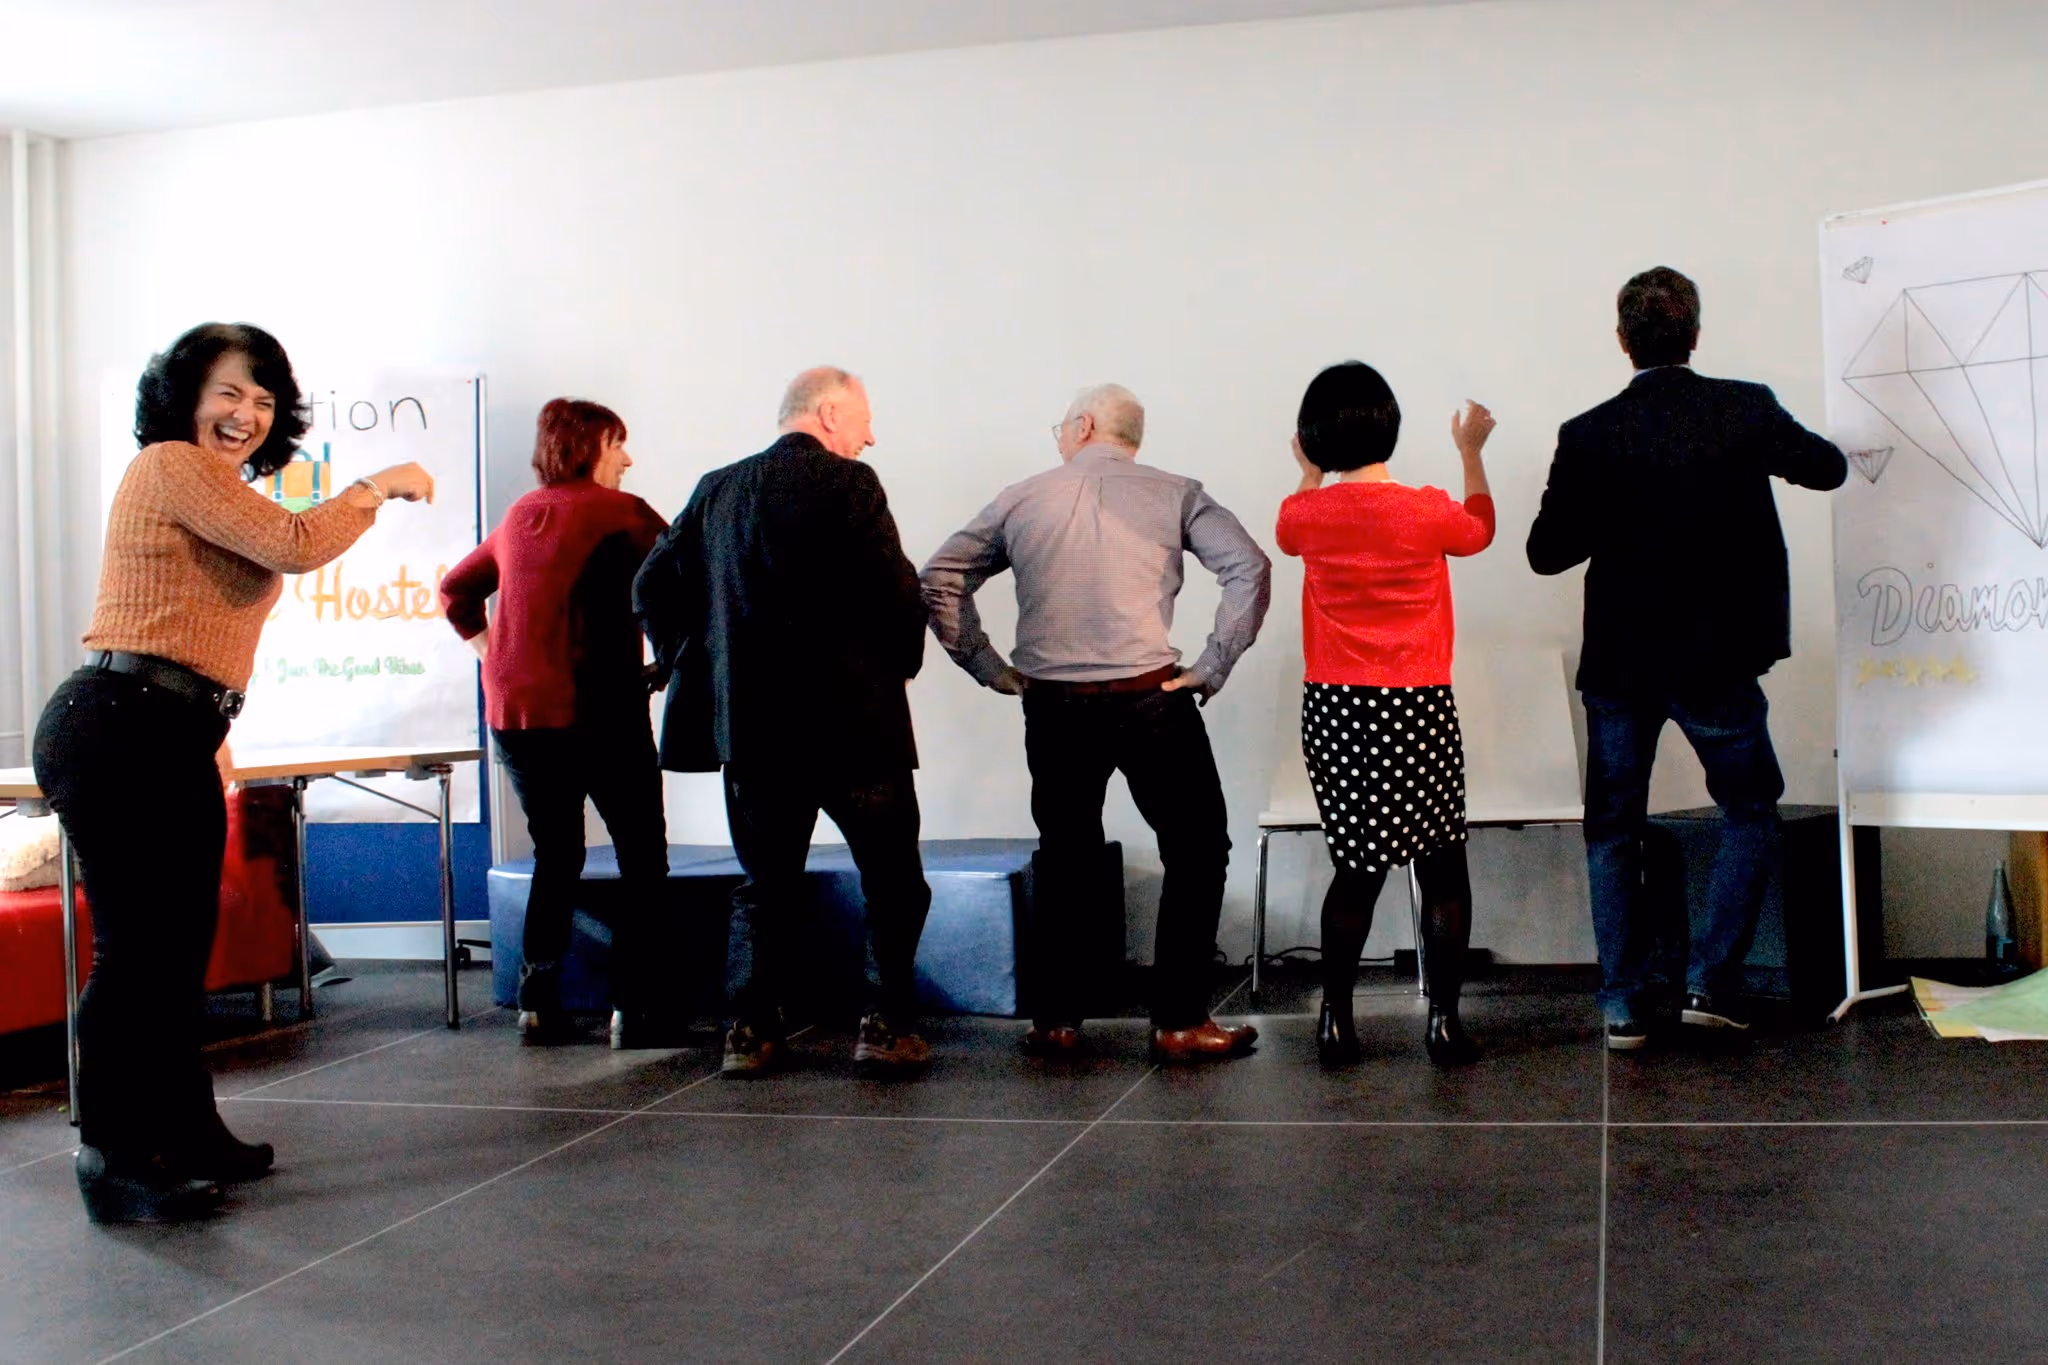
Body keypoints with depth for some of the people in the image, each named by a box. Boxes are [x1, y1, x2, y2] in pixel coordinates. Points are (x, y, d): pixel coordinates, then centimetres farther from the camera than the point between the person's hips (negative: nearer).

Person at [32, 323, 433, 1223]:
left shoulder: (219, 488, 23)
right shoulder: (172, 466, -7)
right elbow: (296, 545, -15)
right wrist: (379, 487, -3)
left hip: (176, 740, 10)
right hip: (121, 730, -10)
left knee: (179, 948, 15)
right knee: (136, 947, -6)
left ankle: (186, 1133, 26)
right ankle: (114, 1163, 1)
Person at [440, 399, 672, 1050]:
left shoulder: (519, 517, 14)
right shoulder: (619, 513, -5)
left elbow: (456, 591, 24)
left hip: (515, 717, 6)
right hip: (597, 712, -6)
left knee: (555, 857, 16)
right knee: (642, 859, 2)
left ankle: (538, 1004, 14)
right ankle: (633, 1008, -3)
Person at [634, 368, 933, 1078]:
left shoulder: (716, 489, 9)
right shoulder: (848, 483, -8)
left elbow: (653, 587, 9)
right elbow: (897, 591, -13)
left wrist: (695, 669, 16)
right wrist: (900, 664, 4)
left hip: (749, 723, 5)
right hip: (854, 722, -5)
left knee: (768, 887, 14)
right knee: (893, 883, 8)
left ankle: (753, 1028, 12)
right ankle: (891, 1025, 6)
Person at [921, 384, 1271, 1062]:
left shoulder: (1022, 498, 8)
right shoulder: (1174, 495, 3)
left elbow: (939, 579, 6)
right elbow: (1250, 569, -9)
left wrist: (990, 668, 8)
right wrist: (1211, 668, -5)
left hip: (1053, 707, 3)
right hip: (1150, 700, -2)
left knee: (1063, 859, 16)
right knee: (1196, 852, 9)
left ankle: (1054, 1020, 18)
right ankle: (1179, 1021, 5)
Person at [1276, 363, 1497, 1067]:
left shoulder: (1305, 514, -2)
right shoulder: (1428, 511, -7)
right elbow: (1480, 530, 17)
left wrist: (1308, 471, 39)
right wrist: (1471, 452, 30)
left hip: (1333, 711, 3)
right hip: (1418, 710, -2)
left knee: (1358, 867, 13)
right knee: (1443, 865, 10)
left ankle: (1336, 1021, 13)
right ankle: (1443, 1019, 10)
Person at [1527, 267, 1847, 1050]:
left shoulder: (1589, 436, -10)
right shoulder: (1746, 411, -8)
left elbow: (1546, 552, -6)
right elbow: (1828, 469, 10)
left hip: (1620, 662, 0)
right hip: (1718, 660, 0)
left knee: (1613, 829, 13)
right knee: (1750, 813, 18)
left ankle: (1624, 1001, 13)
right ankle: (1709, 980, 10)